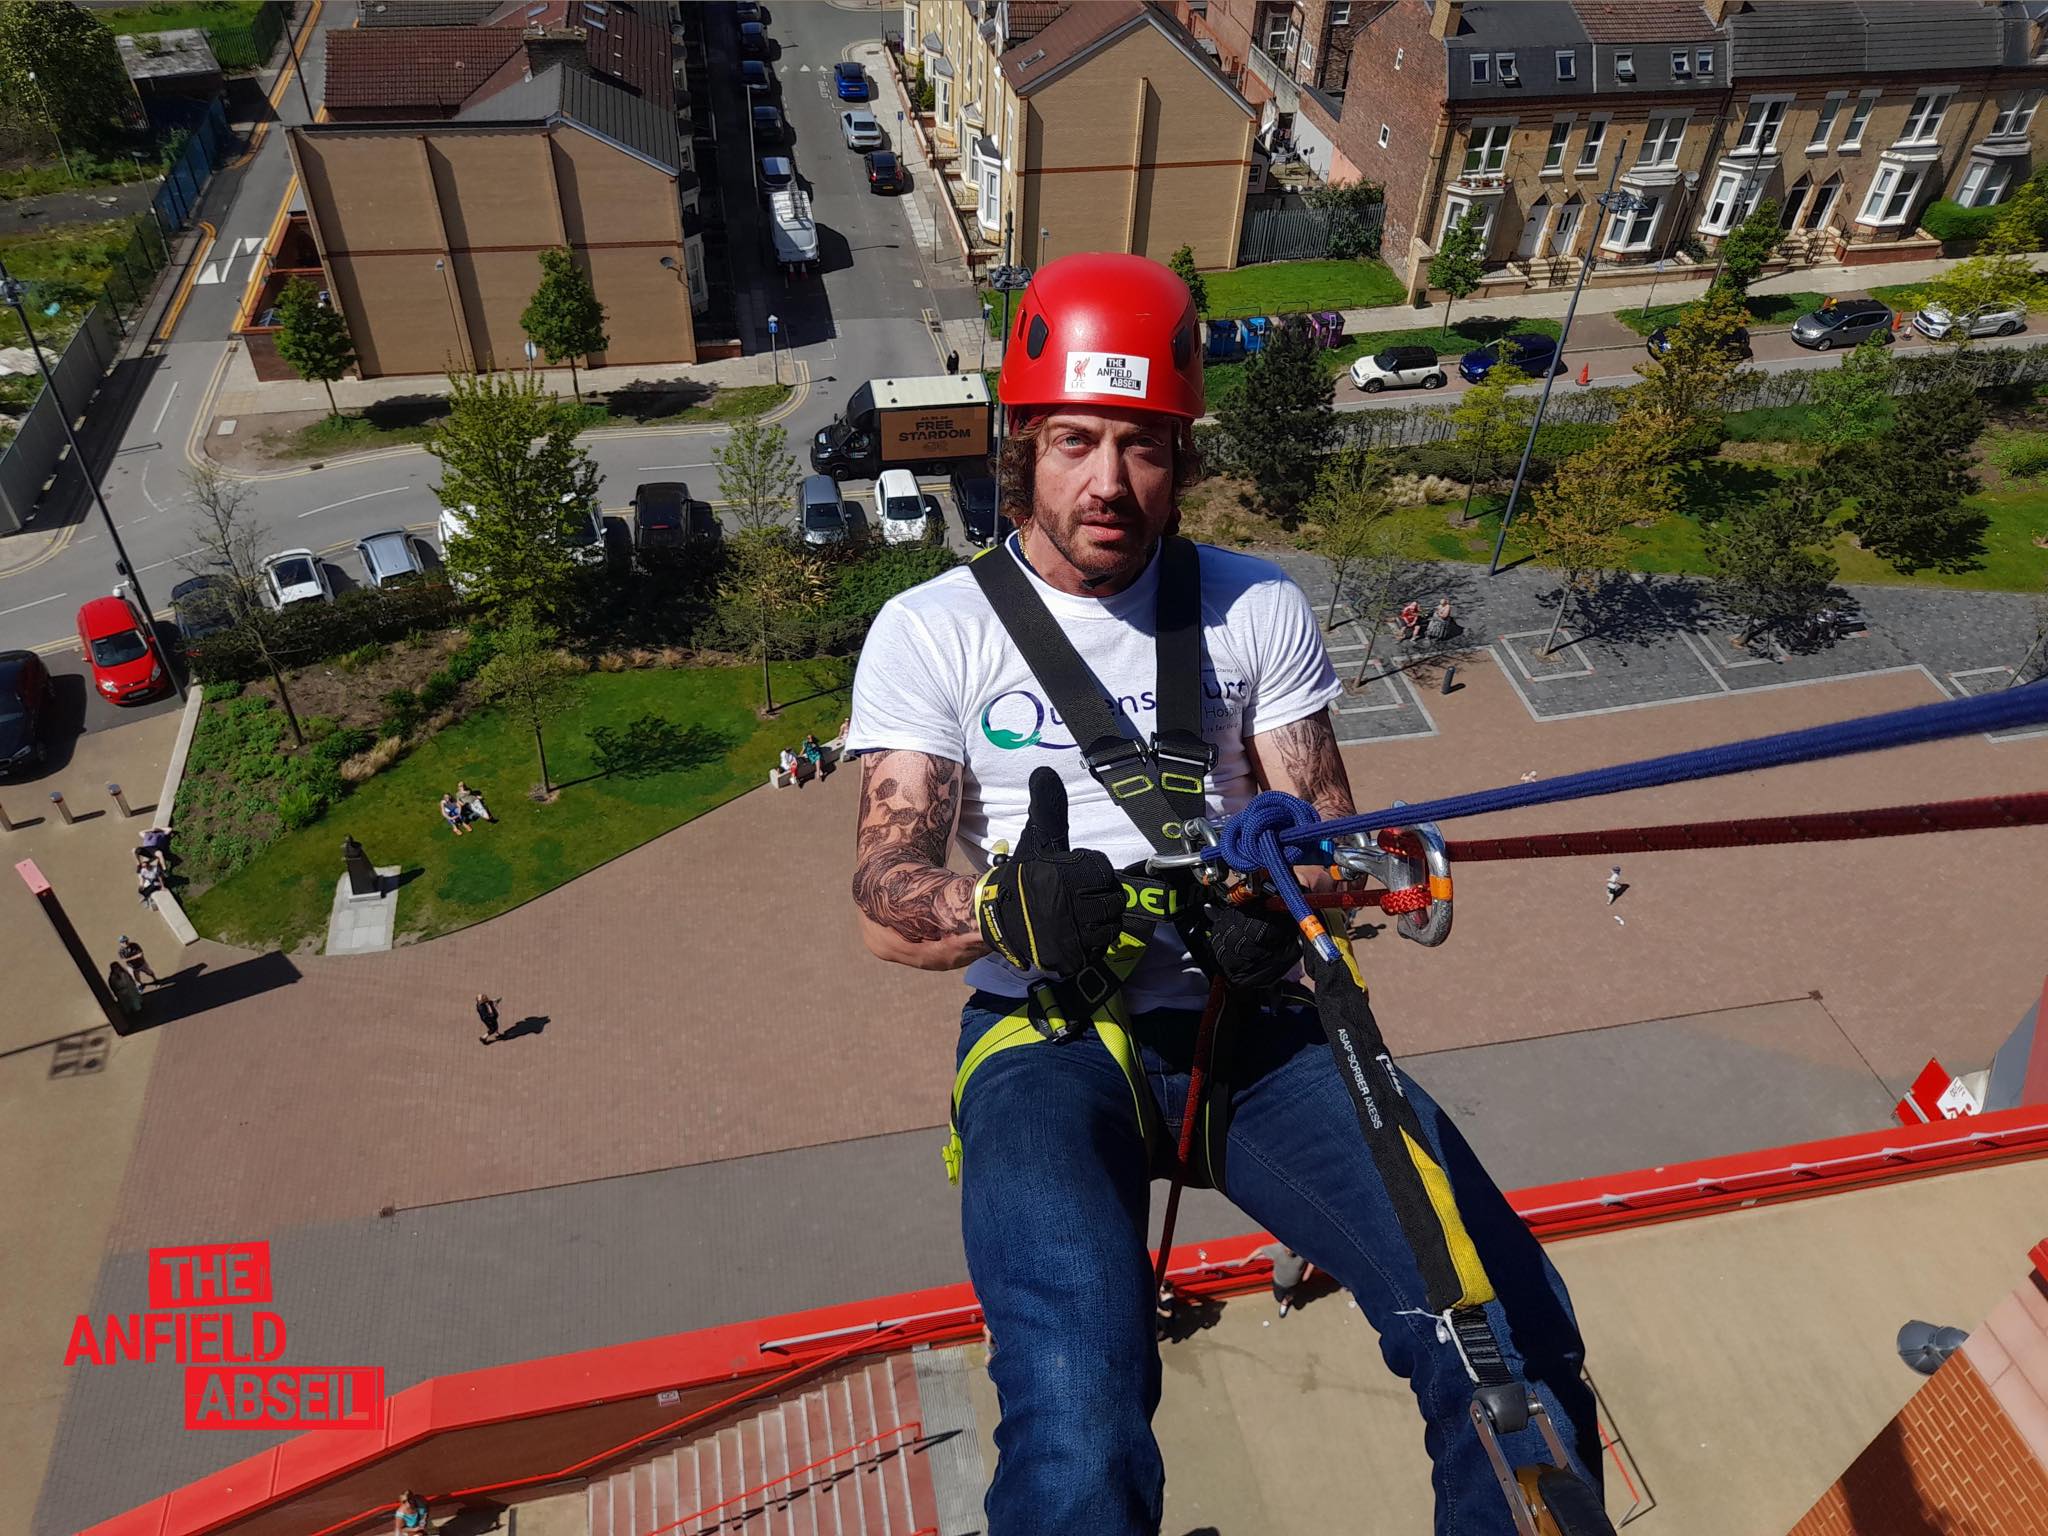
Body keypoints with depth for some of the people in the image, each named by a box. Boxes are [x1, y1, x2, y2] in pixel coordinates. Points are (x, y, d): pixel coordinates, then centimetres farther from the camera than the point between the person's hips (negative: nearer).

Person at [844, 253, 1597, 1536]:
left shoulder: (1260, 609, 11)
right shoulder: (931, 632, 3)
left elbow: (1320, 817, 7)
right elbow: (886, 899, -4)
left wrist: (1286, 892, -17)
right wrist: (1008, 909, -27)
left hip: (1246, 1020, 3)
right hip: (1048, 1036, -2)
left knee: (1517, 1349, -19)